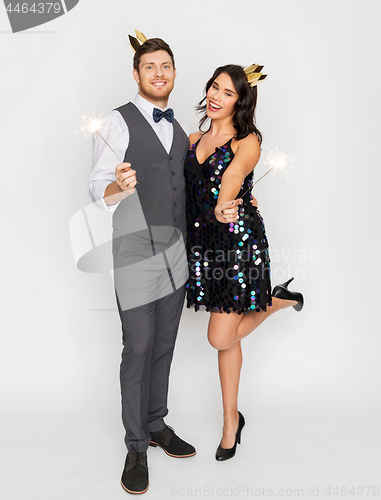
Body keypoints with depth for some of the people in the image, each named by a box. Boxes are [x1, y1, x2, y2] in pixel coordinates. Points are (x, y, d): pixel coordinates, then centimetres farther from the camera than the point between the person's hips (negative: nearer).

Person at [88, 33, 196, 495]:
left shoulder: (178, 129, 16)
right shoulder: (118, 122, -5)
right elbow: (97, 190, -10)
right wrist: (119, 186, -33)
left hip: (175, 256, 6)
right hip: (136, 253, -6)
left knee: (164, 346, 14)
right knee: (138, 350, 0)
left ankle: (157, 425, 32)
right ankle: (136, 446, 17)